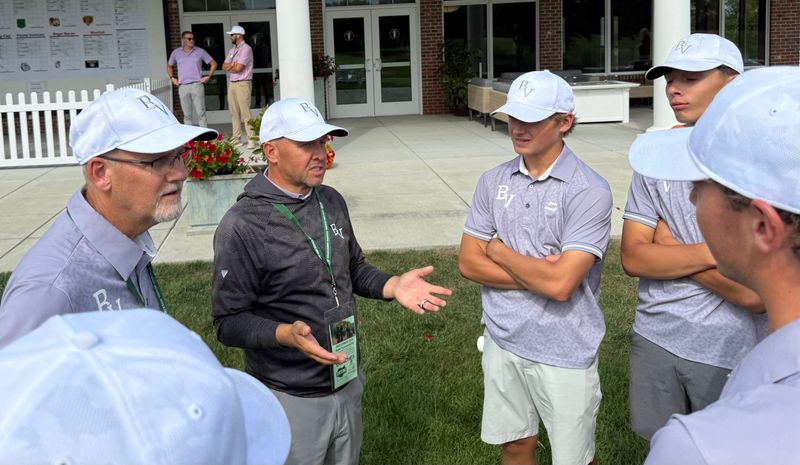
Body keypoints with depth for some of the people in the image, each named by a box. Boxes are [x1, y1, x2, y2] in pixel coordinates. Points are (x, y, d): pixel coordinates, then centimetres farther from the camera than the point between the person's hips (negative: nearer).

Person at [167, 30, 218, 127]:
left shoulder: (200, 52, 4)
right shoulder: (176, 53, 9)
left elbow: (213, 64, 9)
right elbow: (169, 66, 24)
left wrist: (208, 77, 0)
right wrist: (172, 78, 10)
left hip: (197, 85, -2)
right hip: (183, 86, 2)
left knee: (200, 112, -6)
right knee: (187, 114, 5)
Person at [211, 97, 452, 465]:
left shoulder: (331, 201, 3)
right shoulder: (243, 226, -20)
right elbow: (229, 321, -18)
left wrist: (392, 286, -4)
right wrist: (286, 334, -35)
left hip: (348, 384, 7)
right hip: (291, 400, -7)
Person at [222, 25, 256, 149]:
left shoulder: (246, 49, -8)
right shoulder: (233, 50, 18)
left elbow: (238, 68, -15)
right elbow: (224, 66, 11)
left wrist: (229, 67, 3)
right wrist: (233, 65, -7)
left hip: (242, 84, -8)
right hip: (231, 83, 8)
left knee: (245, 112, -11)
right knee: (234, 113, 7)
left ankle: (251, 140, -11)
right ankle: (236, 139, 12)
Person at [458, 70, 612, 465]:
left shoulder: (589, 191, -18)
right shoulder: (492, 181, 1)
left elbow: (560, 284, -25)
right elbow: (468, 263, -1)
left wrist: (498, 250, -10)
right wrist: (537, 274, -14)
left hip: (564, 353, -5)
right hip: (503, 342, 5)